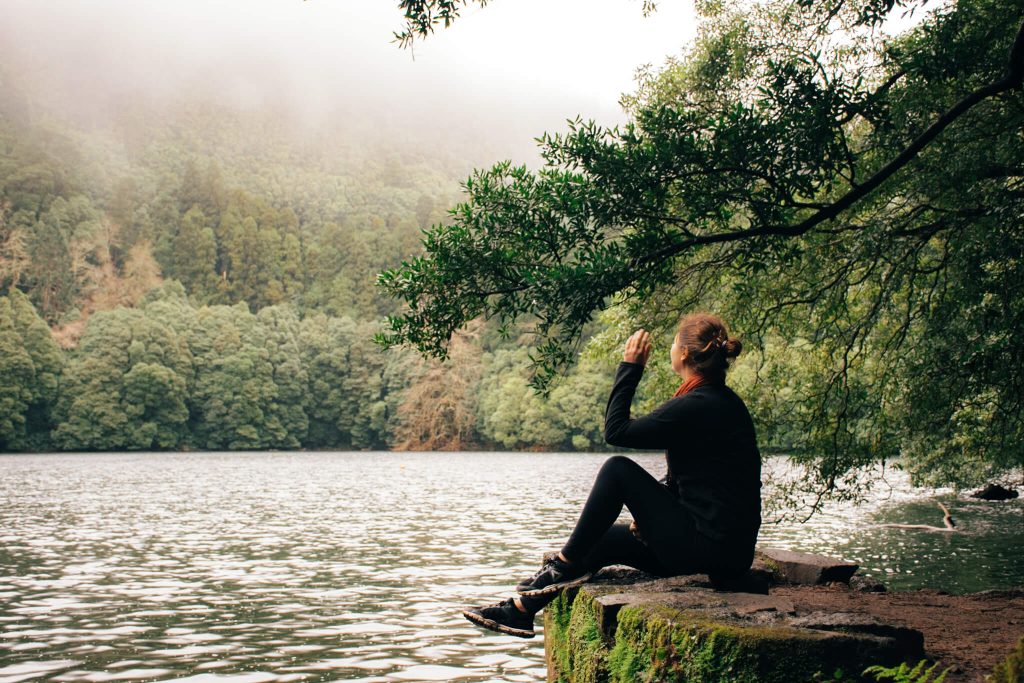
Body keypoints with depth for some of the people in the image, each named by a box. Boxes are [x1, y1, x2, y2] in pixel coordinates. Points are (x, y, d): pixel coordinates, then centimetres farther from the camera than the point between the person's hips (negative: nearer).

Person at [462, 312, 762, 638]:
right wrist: (650, 509, 8)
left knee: (618, 469, -8)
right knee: (599, 539, 13)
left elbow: (615, 430, -12)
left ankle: (566, 562, 5)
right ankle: (521, 609, 21)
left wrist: (630, 367, -6)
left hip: (708, 548, -10)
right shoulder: (722, 400, 12)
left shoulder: (695, 407, -19)